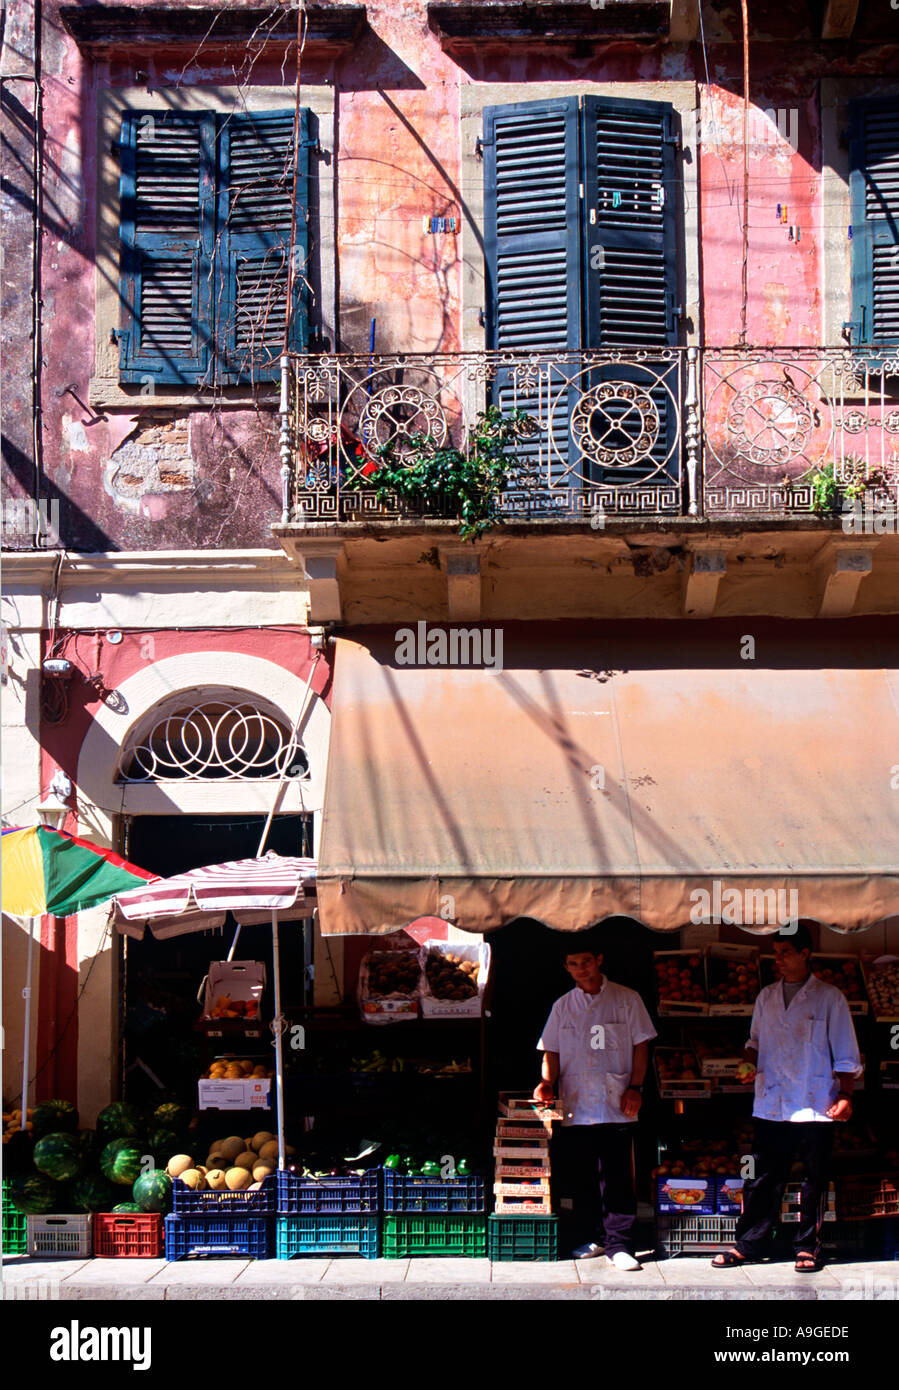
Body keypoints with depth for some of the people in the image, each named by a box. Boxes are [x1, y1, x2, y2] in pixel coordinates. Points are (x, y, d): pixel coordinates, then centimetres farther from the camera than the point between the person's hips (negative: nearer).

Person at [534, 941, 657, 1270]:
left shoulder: (626, 1000, 5)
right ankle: (592, 1238, 18)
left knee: (617, 1177, -6)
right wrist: (547, 1082, -4)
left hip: (616, 1106, -3)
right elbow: (551, 1051, 14)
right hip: (575, 1106, 3)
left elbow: (641, 1045, 5)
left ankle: (619, 1244, -1)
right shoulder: (563, 1006, 13)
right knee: (582, 1177, 6)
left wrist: (635, 1087, -5)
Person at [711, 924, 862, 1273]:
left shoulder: (829, 998, -1)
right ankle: (747, 1245, 12)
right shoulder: (767, 997, 12)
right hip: (771, 1106, 3)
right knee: (762, 1179, 5)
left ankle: (807, 1247, 15)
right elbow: (756, 1040, 23)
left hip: (815, 1106, -3)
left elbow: (846, 1055, 0)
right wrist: (749, 1063, 3)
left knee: (814, 1179, 4)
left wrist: (845, 1095, -8)